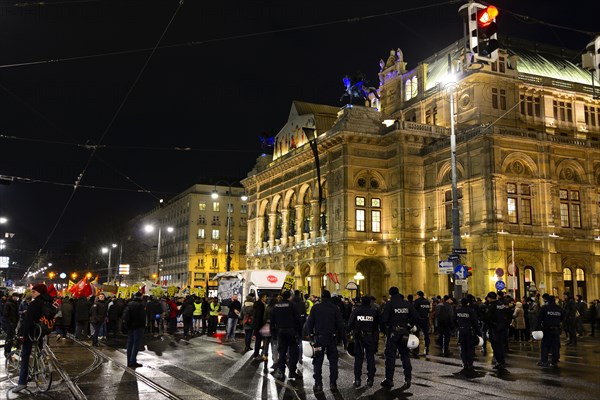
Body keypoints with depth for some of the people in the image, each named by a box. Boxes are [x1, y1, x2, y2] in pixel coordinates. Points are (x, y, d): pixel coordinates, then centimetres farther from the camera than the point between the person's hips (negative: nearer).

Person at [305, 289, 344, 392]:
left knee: (318, 362, 6)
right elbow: (340, 324, -1)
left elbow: (309, 323, -1)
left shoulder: (315, 308, -2)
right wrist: (340, 336, 7)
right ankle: (333, 383, 8)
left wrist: (310, 335, 7)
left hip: (319, 337, 0)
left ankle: (318, 384, 4)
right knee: (333, 361, 9)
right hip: (332, 338, 0)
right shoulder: (335, 308, -2)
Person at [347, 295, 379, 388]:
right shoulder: (374, 311, 0)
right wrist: (375, 334, 7)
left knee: (358, 358, 5)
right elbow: (377, 325, 1)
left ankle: (357, 380, 3)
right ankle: (370, 379, 9)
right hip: (371, 337, 1)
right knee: (370, 358, 8)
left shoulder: (356, 310, -4)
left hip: (359, 336, -1)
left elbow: (350, 324, -4)